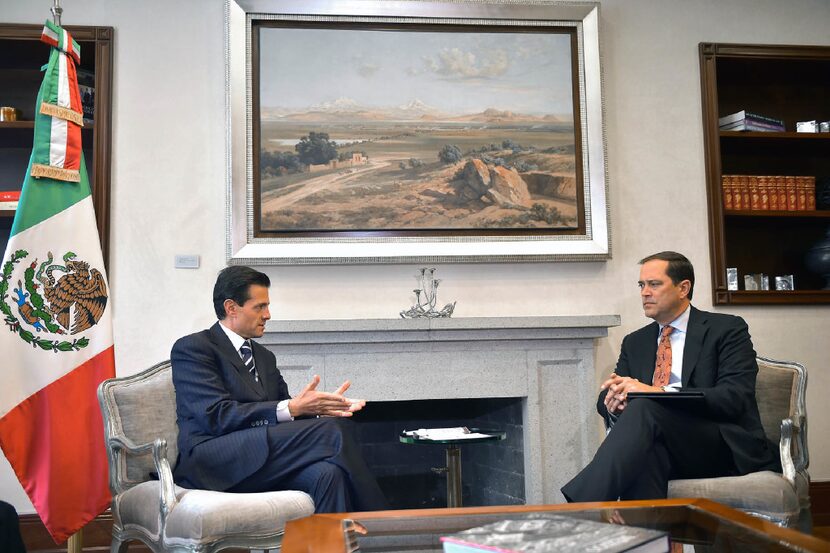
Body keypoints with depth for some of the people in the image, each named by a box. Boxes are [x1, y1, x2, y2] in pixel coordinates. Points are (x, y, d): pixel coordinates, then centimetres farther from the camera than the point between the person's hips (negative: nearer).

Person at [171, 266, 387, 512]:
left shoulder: (264, 356, 25)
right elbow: (217, 416, -13)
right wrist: (291, 408, -17)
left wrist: (321, 407, -3)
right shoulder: (192, 348, 0)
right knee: (330, 430, -24)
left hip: (263, 459, 7)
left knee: (328, 472, -29)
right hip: (211, 462, -6)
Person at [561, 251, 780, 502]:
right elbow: (605, 398, 14)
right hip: (664, 447, 3)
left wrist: (659, 392, -21)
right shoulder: (634, 342, 22)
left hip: (725, 449, -3)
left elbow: (736, 397, -9)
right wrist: (614, 400, -14)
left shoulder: (727, 329, 6)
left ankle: (580, 507, -42)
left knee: (645, 407, -33)